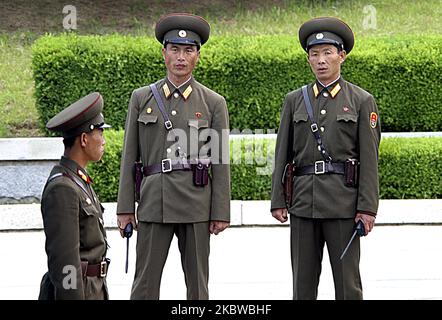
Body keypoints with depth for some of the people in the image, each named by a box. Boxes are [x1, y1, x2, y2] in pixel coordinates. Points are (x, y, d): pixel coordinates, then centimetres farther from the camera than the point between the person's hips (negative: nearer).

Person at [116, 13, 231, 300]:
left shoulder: (213, 102, 3)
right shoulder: (142, 98, 7)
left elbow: (220, 162, 2)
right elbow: (130, 156, 7)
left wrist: (221, 213, -3)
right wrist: (125, 207, 1)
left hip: (196, 202, -1)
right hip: (154, 201, 1)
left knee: (197, 283, 6)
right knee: (145, 282, 1)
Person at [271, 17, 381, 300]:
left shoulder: (362, 101, 2)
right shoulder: (294, 101, 11)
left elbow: (369, 158, -2)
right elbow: (283, 155, 10)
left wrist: (368, 207, -9)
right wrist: (278, 201, 4)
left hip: (343, 201, -3)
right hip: (303, 200, 3)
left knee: (347, 279, 0)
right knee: (303, 281, 6)